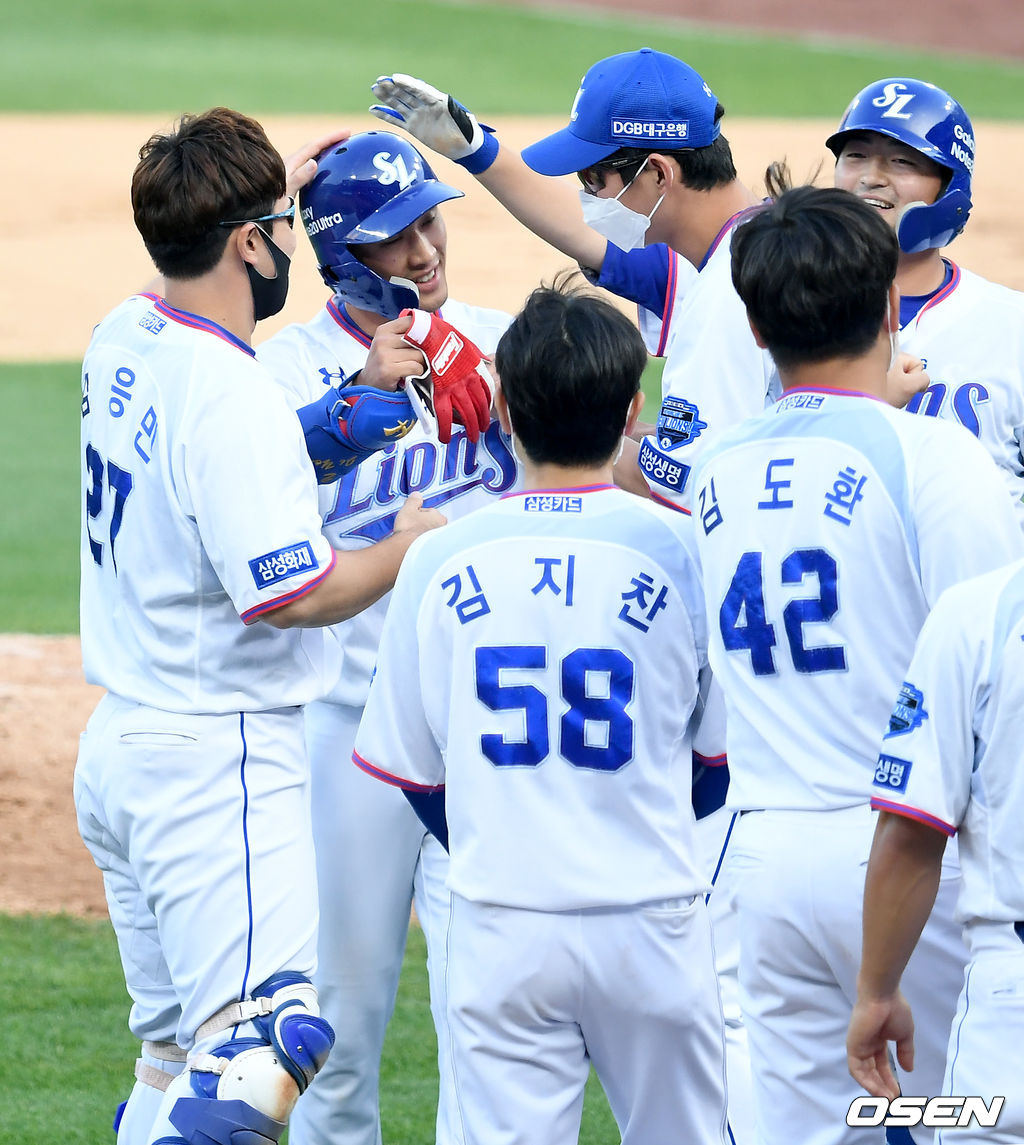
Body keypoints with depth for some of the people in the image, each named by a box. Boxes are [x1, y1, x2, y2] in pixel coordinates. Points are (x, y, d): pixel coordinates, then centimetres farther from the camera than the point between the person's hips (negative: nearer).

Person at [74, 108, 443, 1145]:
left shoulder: (122, 341, 7)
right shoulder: (232, 399, -20)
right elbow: (292, 592, -22)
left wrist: (278, 186, 36)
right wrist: (410, 548, -6)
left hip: (117, 745, 10)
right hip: (218, 757, -10)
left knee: (175, 1050, 16)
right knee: (264, 1046, -18)